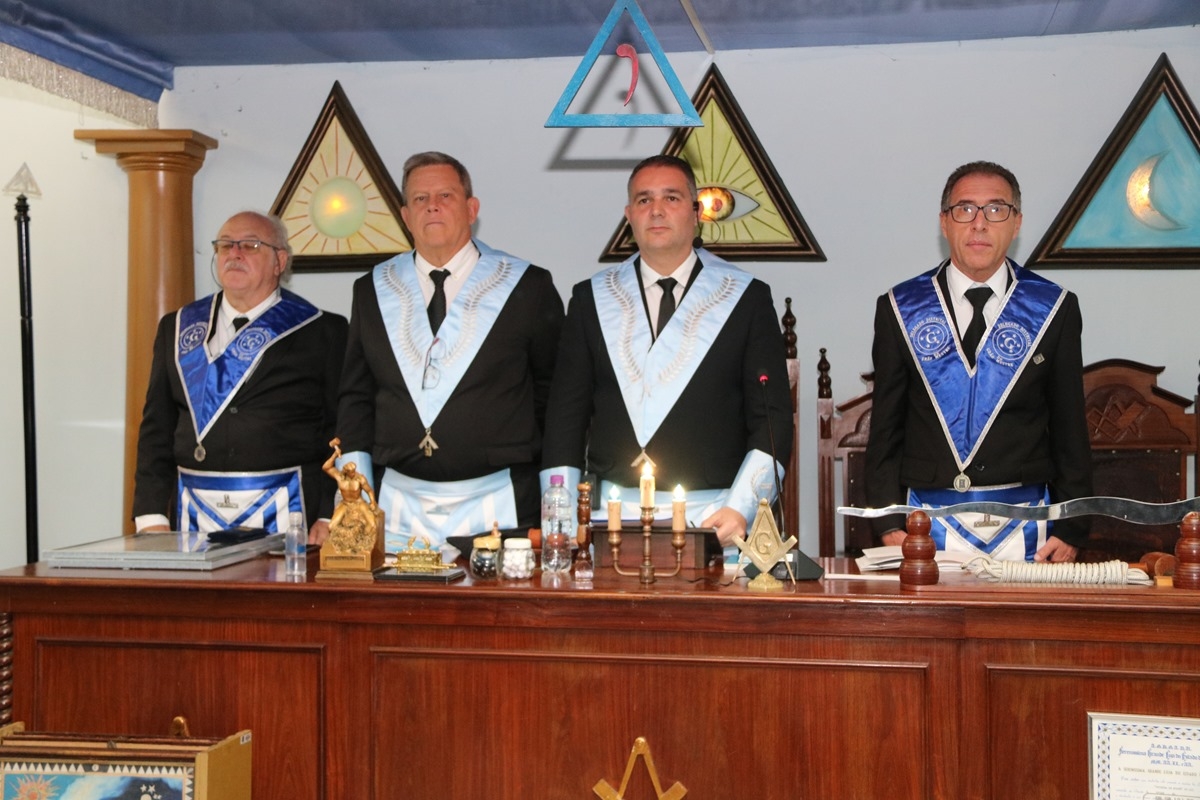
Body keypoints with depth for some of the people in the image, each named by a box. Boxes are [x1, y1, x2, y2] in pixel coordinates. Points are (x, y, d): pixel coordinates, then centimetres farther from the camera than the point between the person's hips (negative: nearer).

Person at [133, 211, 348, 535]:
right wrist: (152, 518, 3)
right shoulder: (177, 328, 15)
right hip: (195, 517, 3)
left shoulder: (321, 332, 3)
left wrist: (329, 519, -11)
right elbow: (157, 428, 12)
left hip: (283, 517, -3)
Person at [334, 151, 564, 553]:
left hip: (497, 505, -2)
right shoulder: (372, 290, 10)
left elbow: (554, 395, 4)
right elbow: (356, 397, 13)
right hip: (398, 506, 3)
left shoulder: (528, 286, 2)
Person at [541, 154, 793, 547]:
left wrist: (740, 508, -9)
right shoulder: (591, 298, 11)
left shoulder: (748, 298, 6)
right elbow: (566, 414, 10)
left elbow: (772, 418, 3)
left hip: (712, 516, -1)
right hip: (613, 513, 1)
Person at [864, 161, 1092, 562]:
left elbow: (1070, 429, 5)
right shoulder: (901, 308, 2)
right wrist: (890, 524, -3)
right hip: (928, 526, 0)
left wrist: (1071, 529, 1)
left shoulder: (1054, 308, 3)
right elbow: (885, 428, 4)